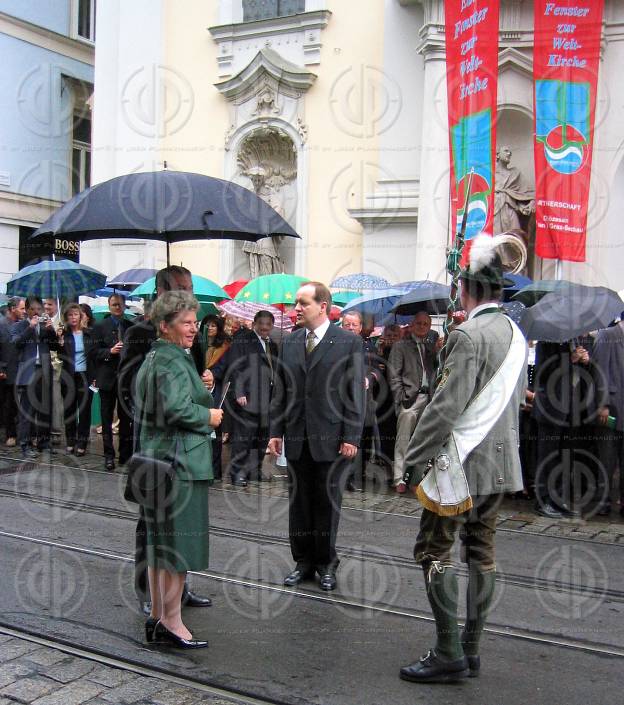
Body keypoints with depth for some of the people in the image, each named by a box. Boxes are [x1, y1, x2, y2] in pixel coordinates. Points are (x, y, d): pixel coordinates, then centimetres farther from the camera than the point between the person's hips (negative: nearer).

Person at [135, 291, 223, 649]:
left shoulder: (153, 358, 15)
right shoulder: (174, 362, -15)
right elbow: (177, 408, -28)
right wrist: (209, 416, -11)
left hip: (156, 458, 10)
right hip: (180, 461, -10)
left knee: (159, 541, 15)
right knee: (179, 542, -2)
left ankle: (157, 617, 25)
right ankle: (172, 622, 7)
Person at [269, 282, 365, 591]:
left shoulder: (349, 342, -4)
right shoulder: (289, 342, 8)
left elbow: (355, 392, -6)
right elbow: (280, 391, 11)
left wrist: (351, 436, -10)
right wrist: (276, 432, 6)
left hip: (331, 438, -4)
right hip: (297, 438, 4)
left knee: (327, 502, 7)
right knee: (299, 501, 10)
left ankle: (326, 563, 22)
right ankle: (303, 560, 24)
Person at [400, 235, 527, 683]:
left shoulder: (469, 335, -18)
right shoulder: (516, 334, 10)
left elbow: (446, 406, -22)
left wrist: (415, 458, -14)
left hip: (462, 462, -9)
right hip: (501, 461, 9)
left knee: (434, 550, 0)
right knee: (482, 552, 13)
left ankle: (450, 654, 4)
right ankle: (471, 650, 22)